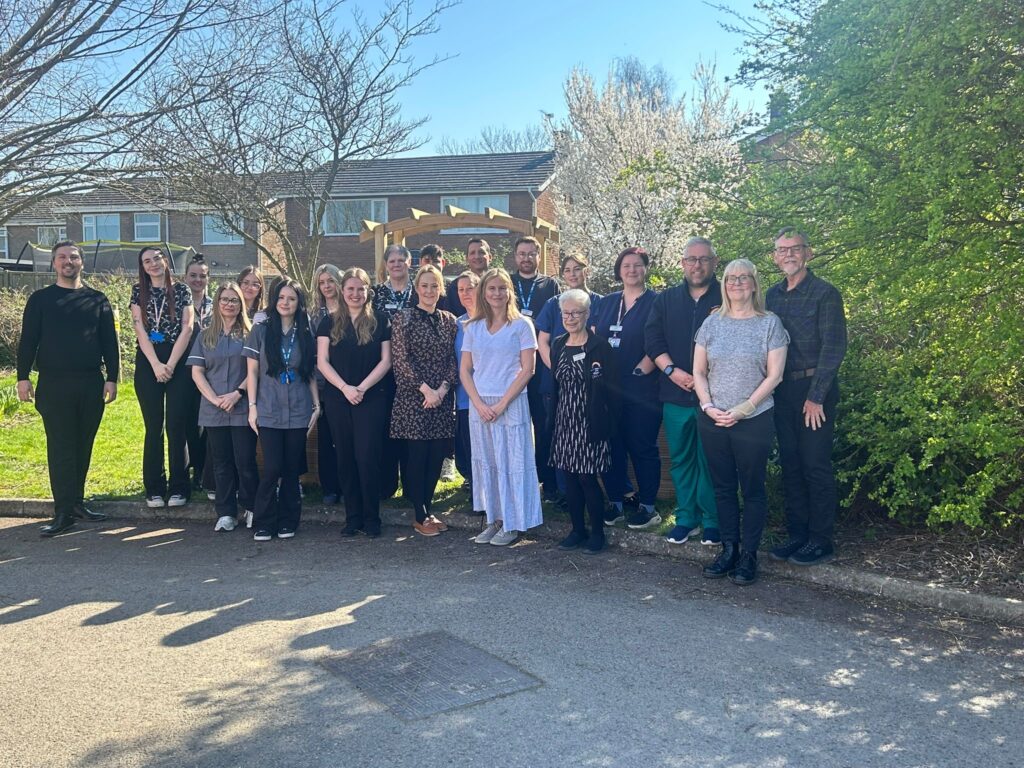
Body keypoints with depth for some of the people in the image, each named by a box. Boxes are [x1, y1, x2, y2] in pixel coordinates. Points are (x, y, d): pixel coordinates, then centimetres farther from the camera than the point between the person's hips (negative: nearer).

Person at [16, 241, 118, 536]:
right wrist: (23, 377, -4)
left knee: (83, 446, 7)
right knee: (60, 447, -3)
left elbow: (110, 342, 7)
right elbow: (28, 341, 4)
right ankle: (63, 512, -2)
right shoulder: (40, 299, 6)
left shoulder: (97, 300, 8)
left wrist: (112, 378, 0)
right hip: (54, 384, -1)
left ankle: (77, 502, 18)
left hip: (90, 383, 2)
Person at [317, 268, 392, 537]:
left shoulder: (379, 322, 4)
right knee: (346, 459, 5)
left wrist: (362, 388, -11)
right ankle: (352, 517, 13)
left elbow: (386, 360, 0)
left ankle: (371, 518, 5)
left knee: (367, 457, -6)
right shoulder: (330, 323, 8)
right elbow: (322, 361, 2)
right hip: (338, 398, 2)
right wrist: (344, 388, -11)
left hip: (372, 398, -2)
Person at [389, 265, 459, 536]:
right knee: (417, 455, 0)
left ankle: (427, 510, 20)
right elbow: (400, 359, -8)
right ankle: (420, 517, 11)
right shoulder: (403, 319, -2)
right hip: (413, 399, -4)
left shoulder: (449, 320, 10)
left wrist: (442, 389, -8)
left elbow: (453, 360, 8)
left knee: (437, 456, 6)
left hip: (443, 399, 4)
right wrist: (425, 389, -14)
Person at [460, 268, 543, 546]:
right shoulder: (473, 328, 9)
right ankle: (494, 519, 19)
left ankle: (512, 523, 11)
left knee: (511, 463, 0)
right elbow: (464, 370, 7)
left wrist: (502, 403, -12)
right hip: (479, 405, 4)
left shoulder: (521, 325, -1)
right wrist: (479, 404, -6)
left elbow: (527, 368, -6)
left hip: (511, 404, -4)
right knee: (485, 463, 8)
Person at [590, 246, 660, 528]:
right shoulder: (606, 303, 14)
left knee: (642, 447, 1)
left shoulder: (655, 303, -1)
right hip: (607, 388, 5)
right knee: (611, 445, 8)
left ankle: (648, 507, 11)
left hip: (642, 388, -5)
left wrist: (640, 371, -14)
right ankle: (615, 502, 19)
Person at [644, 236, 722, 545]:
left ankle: (712, 522, 13)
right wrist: (672, 371, -10)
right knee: (681, 459, 9)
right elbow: (652, 339, 4)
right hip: (675, 395, 3)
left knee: (710, 460, 0)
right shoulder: (665, 300, 12)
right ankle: (686, 519, 20)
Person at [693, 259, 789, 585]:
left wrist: (742, 410, -13)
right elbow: (698, 371, 8)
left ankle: (749, 555, 14)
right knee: (723, 487, 10)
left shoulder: (769, 323, -2)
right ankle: (728, 549, 21)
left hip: (754, 421, -3)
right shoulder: (712, 323, 7)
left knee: (752, 489, 4)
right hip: (713, 421, 3)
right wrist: (708, 406, -7)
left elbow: (773, 375, -6)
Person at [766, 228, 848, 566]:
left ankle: (821, 541, 8)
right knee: (790, 465, 10)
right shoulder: (773, 295, 11)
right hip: (783, 391, 6)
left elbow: (833, 348, -12)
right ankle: (797, 534, 20)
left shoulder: (825, 294, -7)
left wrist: (816, 396, -16)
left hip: (814, 390, -6)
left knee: (816, 466, -2)